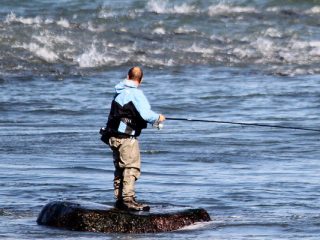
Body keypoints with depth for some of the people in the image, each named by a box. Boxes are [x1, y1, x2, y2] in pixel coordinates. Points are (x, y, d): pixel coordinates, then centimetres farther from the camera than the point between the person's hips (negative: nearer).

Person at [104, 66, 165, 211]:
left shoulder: (119, 92, 14)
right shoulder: (135, 93, -13)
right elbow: (146, 115, -22)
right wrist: (158, 118, -1)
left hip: (114, 136, 9)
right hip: (127, 137, -9)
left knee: (119, 168, 14)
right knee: (131, 168, -9)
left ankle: (119, 199, 17)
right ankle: (128, 199, -16)